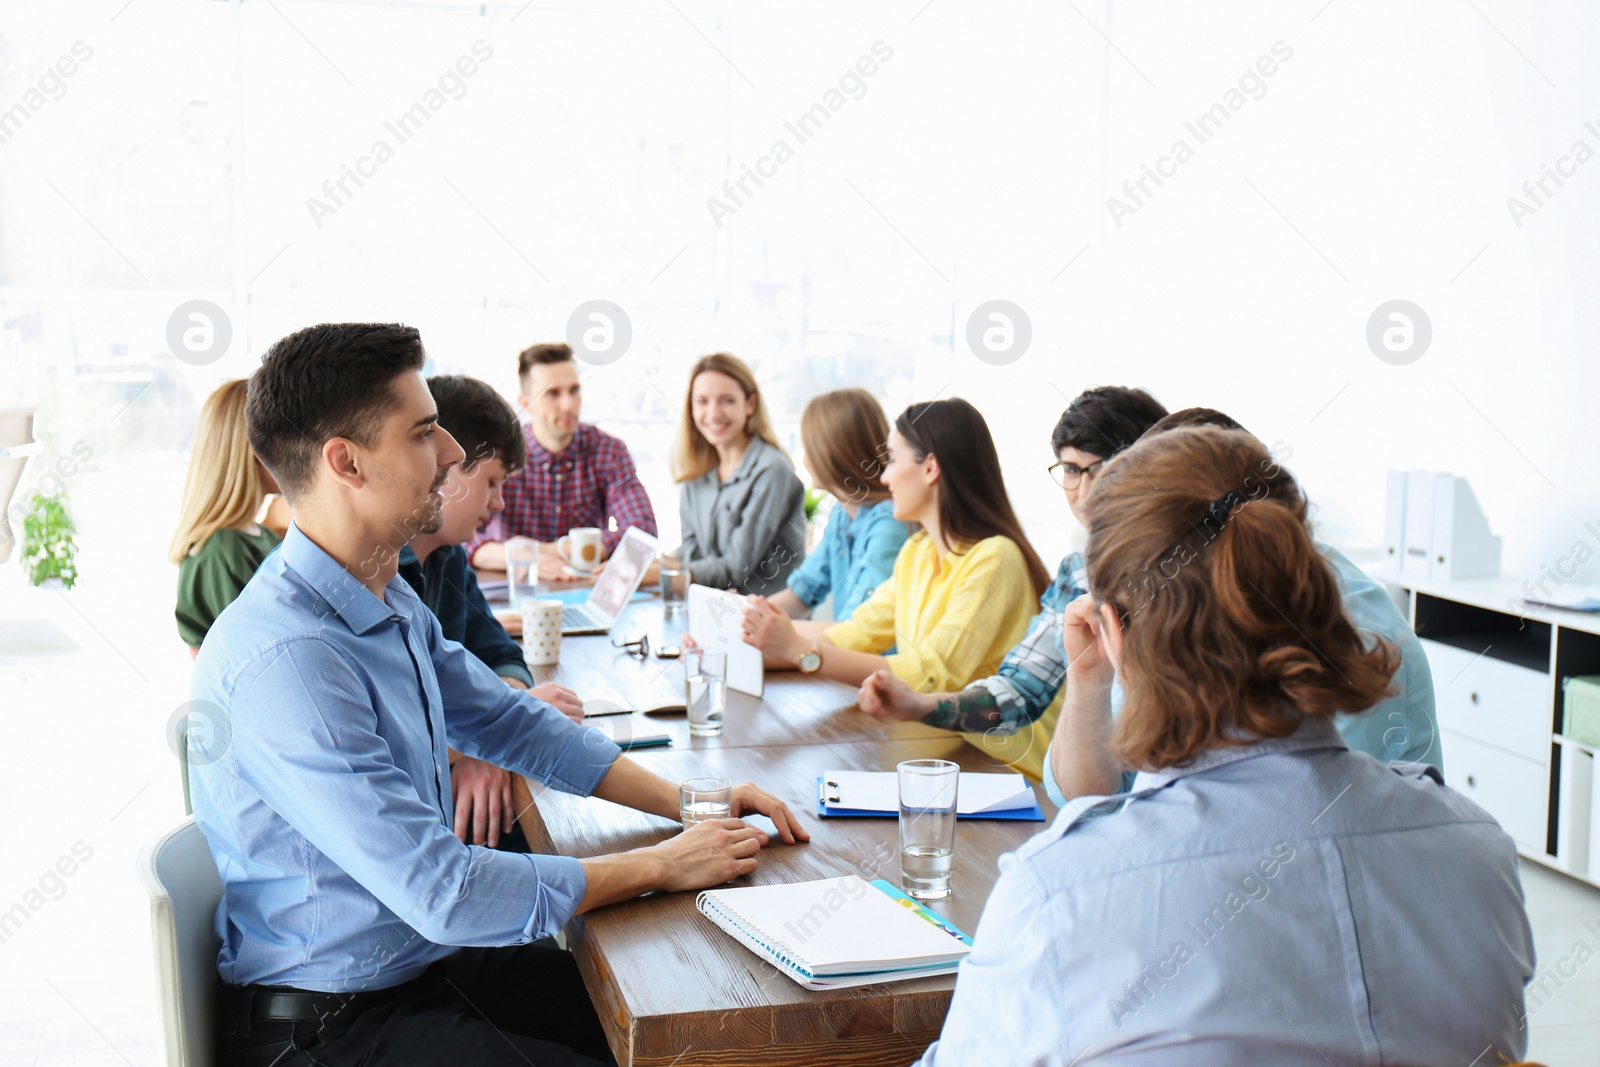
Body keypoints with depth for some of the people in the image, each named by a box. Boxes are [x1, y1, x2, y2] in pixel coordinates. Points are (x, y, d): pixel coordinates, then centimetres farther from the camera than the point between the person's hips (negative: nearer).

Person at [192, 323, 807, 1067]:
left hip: (426, 958, 9)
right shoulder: (286, 661, -28)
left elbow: (509, 720, 15)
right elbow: (442, 892, -28)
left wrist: (684, 801, 4)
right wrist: (658, 866, -18)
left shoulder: (393, 603, 2)